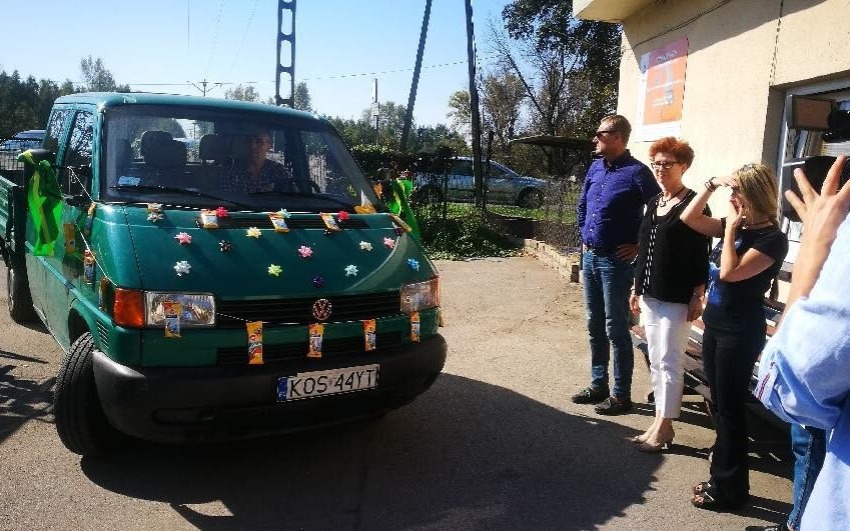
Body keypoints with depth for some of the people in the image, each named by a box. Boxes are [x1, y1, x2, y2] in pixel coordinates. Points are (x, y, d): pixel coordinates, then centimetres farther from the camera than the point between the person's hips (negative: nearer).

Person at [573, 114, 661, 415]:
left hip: (616, 261, -7)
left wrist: (638, 246, -11)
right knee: (594, 326, 14)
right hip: (590, 257, 8)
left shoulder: (636, 172, -13)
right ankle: (598, 385, 27)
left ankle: (621, 395, 10)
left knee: (615, 329, -1)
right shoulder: (595, 168, 10)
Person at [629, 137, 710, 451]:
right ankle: (660, 420, 22)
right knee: (655, 360, 12)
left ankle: (664, 426, 8)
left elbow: (701, 255, -11)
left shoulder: (692, 204, -8)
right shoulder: (654, 203, 13)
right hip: (650, 295, 7)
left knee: (669, 361, -1)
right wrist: (637, 288, 16)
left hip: (676, 298, -7)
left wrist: (697, 296, -15)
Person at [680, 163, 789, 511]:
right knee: (719, 405, 16)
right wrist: (711, 185, -1)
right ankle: (722, 477, 29)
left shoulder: (772, 239, -16)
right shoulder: (735, 227, 7)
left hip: (740, 333, -8)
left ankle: (731, 489, 14)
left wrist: (732, 228, -16)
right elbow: (688, 219, 8)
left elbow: (730, 273, -25)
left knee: (730, 408, 1)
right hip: (715, 325, 8)